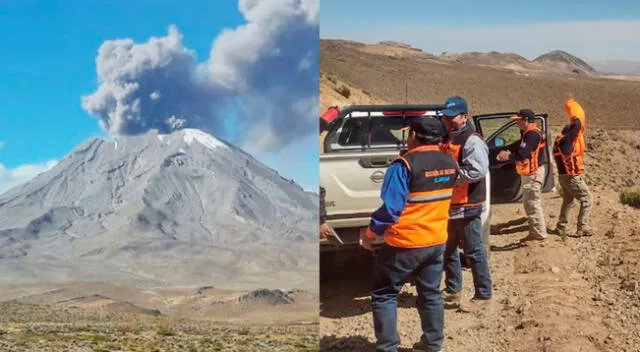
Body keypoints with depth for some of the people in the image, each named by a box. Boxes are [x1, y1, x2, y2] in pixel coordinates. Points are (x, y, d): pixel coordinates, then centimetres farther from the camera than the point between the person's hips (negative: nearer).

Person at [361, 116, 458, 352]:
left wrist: (371, 233, -8)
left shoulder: (405, 165, -19)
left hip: (405, 243, -6)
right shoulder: (449, 163, 3)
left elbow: (391, 207, -19)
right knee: (430, 294, 18)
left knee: (384, 295, 6)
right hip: (437, 240, 7)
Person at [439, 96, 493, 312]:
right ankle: (453, 290, 29)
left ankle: (483, 296, 6)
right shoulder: (448, 139, 14)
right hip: (450, 204, 10)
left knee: (474, 252, -3)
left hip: (467, 206, -9)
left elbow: (477, 171, -26)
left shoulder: (472, 141, -15)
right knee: (449, 250, 17)